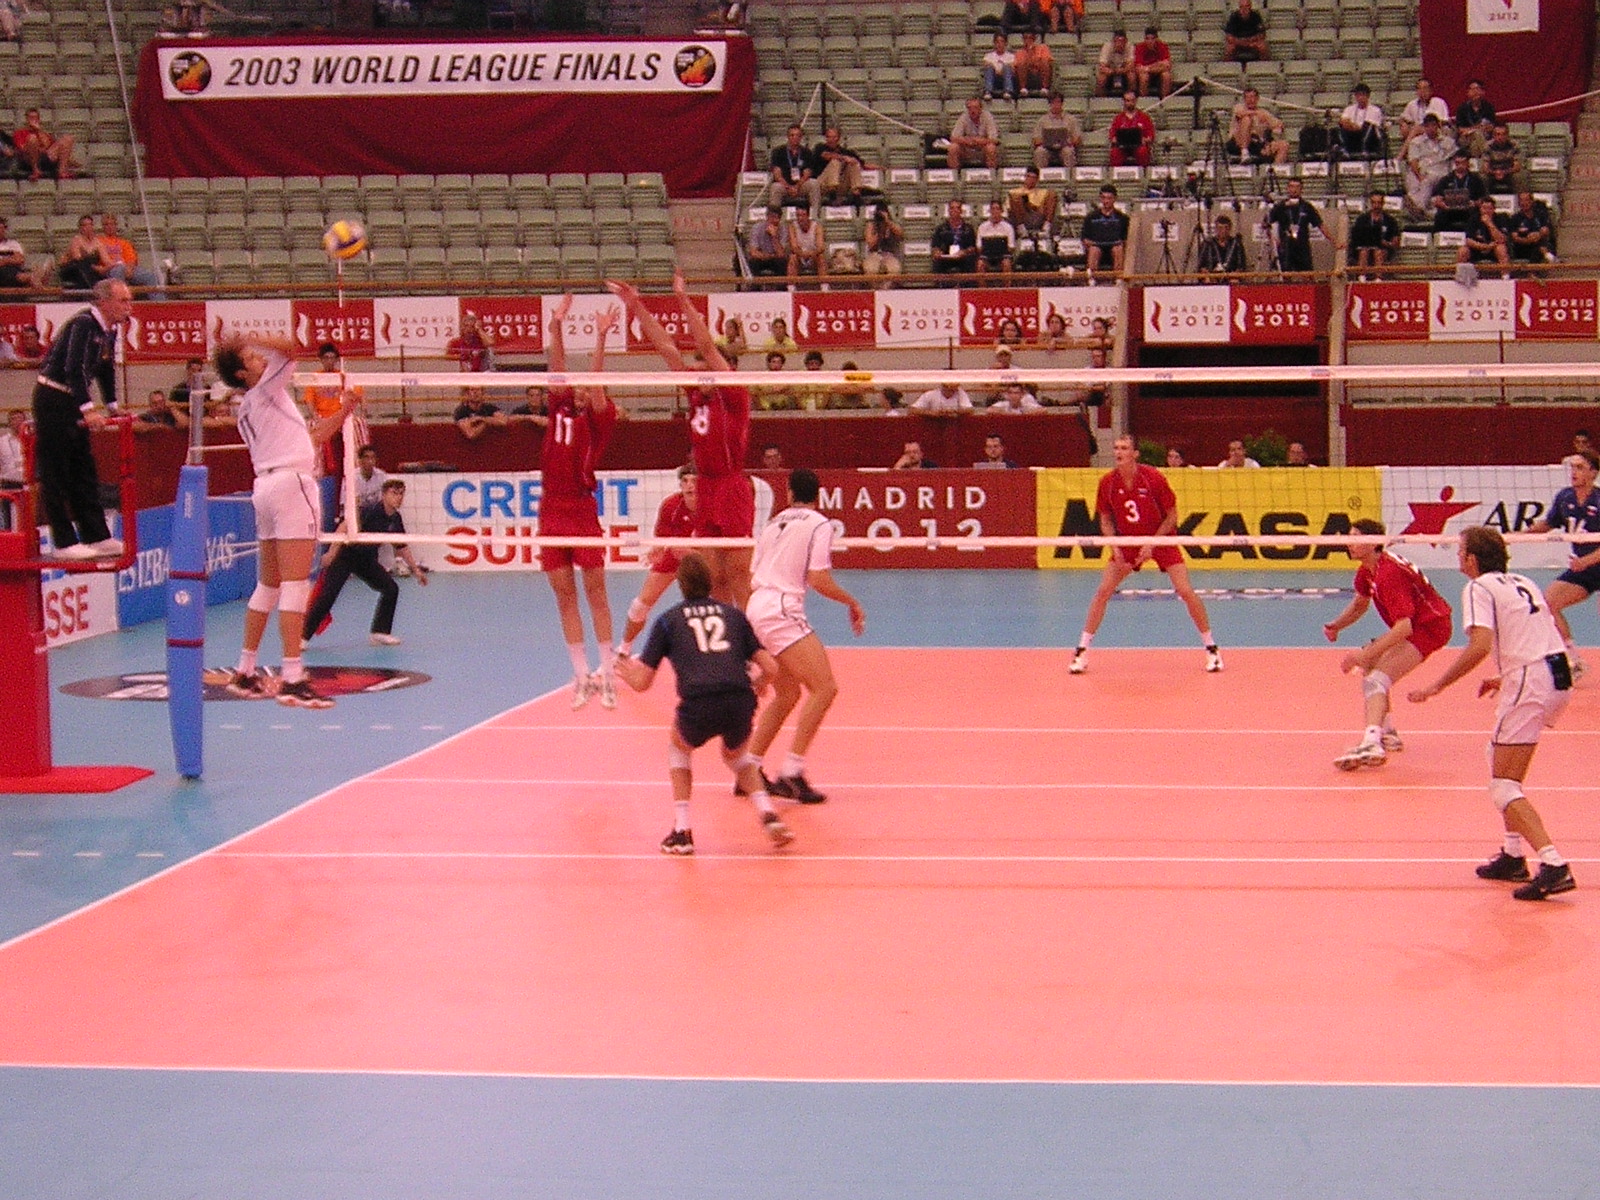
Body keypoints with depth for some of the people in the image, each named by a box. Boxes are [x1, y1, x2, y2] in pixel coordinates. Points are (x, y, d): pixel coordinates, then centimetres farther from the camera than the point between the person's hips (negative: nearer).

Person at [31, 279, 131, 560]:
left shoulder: (109, 330, 8)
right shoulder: (83, 324, -21)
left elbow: (107, 369, 21)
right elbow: (74, 369, -29)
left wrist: (113, 406, 17)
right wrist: (88, 410, -33)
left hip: (72, 402, 10)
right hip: (52, 399, -10)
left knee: (84, 472, 11)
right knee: (55, 474, -5)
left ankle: (97, 538, 14)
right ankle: (64, 544, -4)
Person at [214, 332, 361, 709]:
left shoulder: (248, 409, 22)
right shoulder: (265, 391, -1)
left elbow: (308, 437, 24)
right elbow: (290, 349, -16)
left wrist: (343, 412, 22)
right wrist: (249, 341, -10)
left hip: (265, 486, 9)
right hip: (292, 482, -9)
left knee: (268, 586, 15)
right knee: (295, 586, -11)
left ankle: (245, 671, 19)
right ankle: (292, 680, -16)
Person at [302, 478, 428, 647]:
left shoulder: (395, 520, 0)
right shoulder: (371, 511, -22)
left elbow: (401, 548, 15)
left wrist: (416, 570, 17)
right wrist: (332, 551, -39)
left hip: (367, 560, 7)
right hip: (345, 555, -7)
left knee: (391, 589, -2)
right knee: (327, 596, -14)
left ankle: (380, 632, 10)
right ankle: (303, 636, -6)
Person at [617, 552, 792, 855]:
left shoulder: (668, 620, 17)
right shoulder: (733, 614, 22)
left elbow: (641, 682, 15)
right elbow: (770, 667, 18)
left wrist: (627, 670, 38)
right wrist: (759, 684, 41)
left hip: (698, 707, -2)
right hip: (740, 704, 2)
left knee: (678, 747, 32)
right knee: (737, 754, 34)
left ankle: (682, 831, 20)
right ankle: (768, 815, 11)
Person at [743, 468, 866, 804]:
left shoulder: (775, 522, 19)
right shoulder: (819, 524, -3)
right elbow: (819, 580, -12)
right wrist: (851, 602, 3)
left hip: (758, 609, 9)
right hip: (781, 611, -9)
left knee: (788, 694, 19)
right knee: (824, 688, -12)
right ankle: (791, 773, -19)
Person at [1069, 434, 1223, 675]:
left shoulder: (1154, 478, -20)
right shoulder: (1108, 482, -12)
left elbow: (1172, 516, -11)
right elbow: (1106, 519, 2)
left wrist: (1152, 544, -18)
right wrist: (1115, 547, -12)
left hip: (1160, 539, -3)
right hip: (1127, 542, 3)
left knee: (1186, 592, -12)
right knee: (1102, 591, -9)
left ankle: (1211, 648, 4)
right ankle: (1082, 651, 0)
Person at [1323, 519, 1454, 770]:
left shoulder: (1389, 574, -27)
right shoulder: (1367, 570, 4)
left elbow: (1404, 626, -34)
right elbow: (1360, 603, 23)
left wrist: (1366, 655, -36)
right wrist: (1336, 625, 5)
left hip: (1430, 627, -11)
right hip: (1411, 626, 11)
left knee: (1376, 679, -24)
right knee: (1369, 667, 24)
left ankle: (1371, 744, -42)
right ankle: (1387, 734, 28)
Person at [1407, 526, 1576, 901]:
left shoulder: (1479, 588, -4)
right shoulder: (1523, 583, 21)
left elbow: (1480, 645, -18)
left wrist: (1437, 686, -13)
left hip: (1530, 682, -9)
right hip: (1559, 676, 9)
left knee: (1504, 787, -6)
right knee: (1499, 756, 25)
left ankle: (1554, 865, -21)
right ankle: (1512, 855, 24)